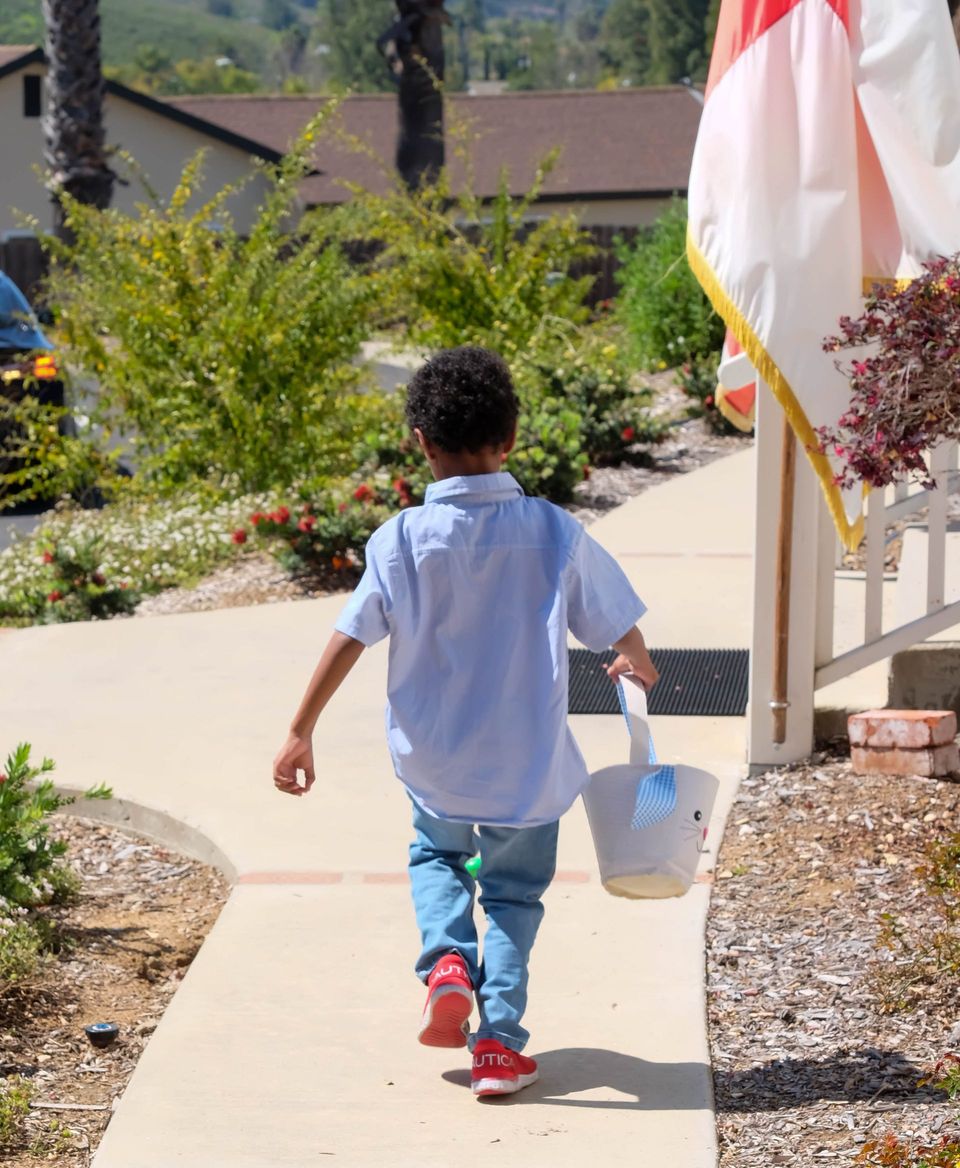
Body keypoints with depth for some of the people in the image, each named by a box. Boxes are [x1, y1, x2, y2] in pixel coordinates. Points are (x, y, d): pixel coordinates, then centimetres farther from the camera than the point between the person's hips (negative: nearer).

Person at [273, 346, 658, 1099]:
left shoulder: (403, 540, -12)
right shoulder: (554, 532, -10)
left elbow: (349, 640, -11)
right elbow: (619, 628, -2)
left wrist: (302, 731, -2)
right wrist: (637, 667, 21)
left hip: (434, 760, 0)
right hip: (528, 763, 0)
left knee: (437, 853, 29)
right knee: (515, 892, 18)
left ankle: (447, 959, 4)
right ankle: (499, 1045, 10)